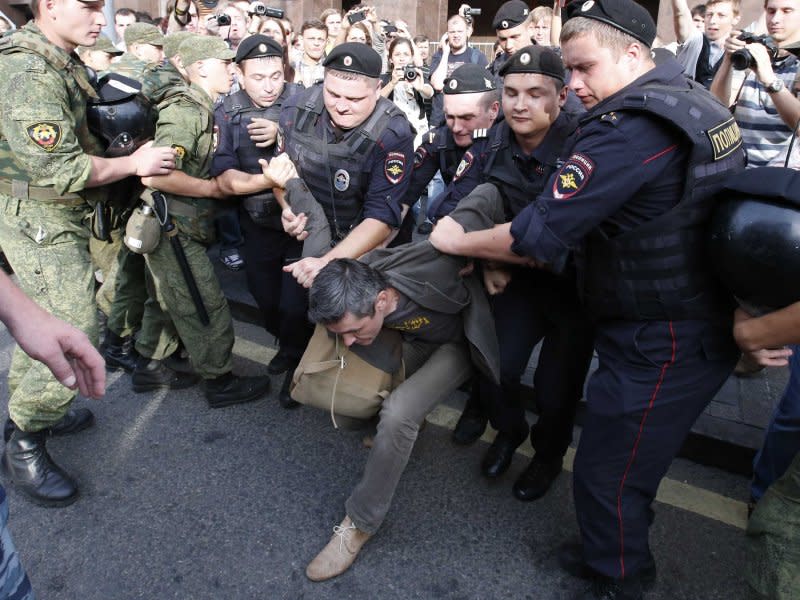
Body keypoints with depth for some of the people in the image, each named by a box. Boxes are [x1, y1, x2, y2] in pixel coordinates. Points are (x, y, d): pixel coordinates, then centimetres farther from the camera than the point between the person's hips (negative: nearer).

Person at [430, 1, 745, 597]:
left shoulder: (629, 128, -25)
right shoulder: (695, 100, 7)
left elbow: (540, 235, -23)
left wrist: (457, 240, -7)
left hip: (660, 347, -10)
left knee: (607, 474, 9)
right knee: (629, 461, 25)